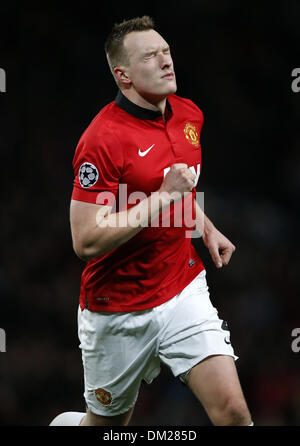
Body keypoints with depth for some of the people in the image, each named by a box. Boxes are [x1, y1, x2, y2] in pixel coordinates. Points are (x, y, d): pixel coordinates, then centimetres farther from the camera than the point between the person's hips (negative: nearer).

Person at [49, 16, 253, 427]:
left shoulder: (190, 115, 3)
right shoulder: (103, 139, -20)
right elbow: (86, 241, -25)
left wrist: (206, 228, 11)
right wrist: (162, 198, -25)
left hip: (184, 293, 5)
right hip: (118, 312, -5)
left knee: (233, 411, -13)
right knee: (107, 424, 15)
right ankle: (66, 425, 48)